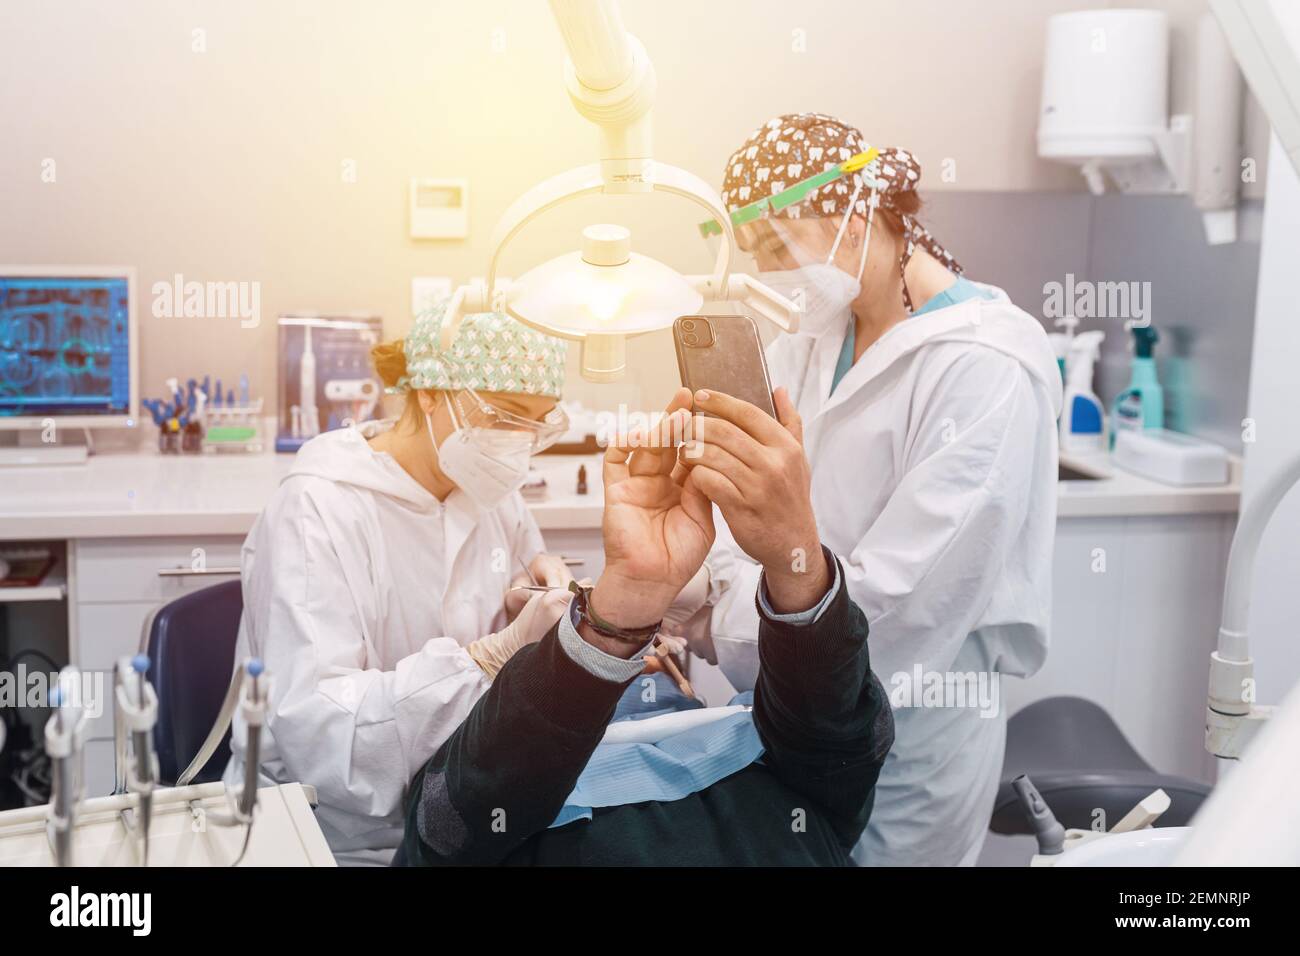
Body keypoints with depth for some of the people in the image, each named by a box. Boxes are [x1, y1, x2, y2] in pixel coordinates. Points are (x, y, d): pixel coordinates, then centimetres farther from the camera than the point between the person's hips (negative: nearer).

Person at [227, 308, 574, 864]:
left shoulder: (491, 493, 5)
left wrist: (544, 585, -5)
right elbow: (316, 734, -27)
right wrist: (498, 654, -34)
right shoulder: (317, 511, -18)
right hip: (346, 842, -6)